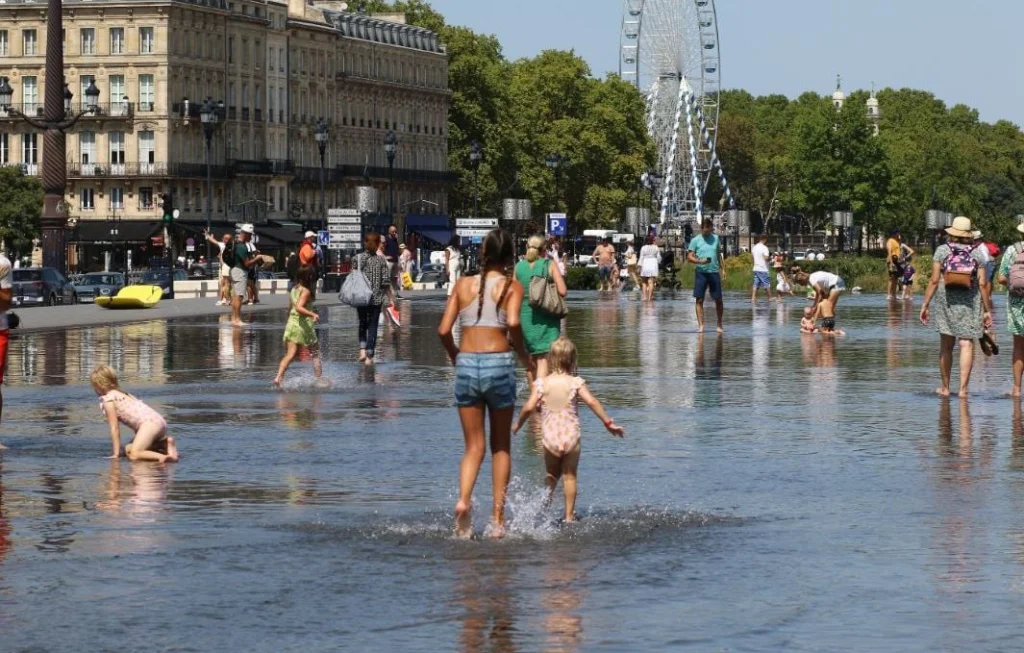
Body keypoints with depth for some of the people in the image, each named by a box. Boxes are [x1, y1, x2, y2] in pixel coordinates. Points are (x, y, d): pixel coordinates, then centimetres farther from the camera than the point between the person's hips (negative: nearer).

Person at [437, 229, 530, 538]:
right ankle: (498, 518, 10)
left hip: (466, 364, 2)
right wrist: (523, 354, -2)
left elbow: (444, 330, 2)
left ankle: (463, 499, -19)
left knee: (473, 447, 8)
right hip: (498, 363, -2)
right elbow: (513, 322, -18)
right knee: (501, 445, 14)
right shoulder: (511, 286, 1)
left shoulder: (463, 285, 8)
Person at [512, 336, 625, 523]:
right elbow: (592, 402, -14)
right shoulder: (576, 382, -4)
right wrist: (608, 422, -8)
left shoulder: (542, 383, -2)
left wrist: (518, 424, 11)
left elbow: (529, 407, -6)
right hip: (571, 436, 0)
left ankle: (545, 499, -3)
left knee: (552, 474, 20)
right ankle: (569, 516, 9)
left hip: (550, 437, 0)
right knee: (570, 476, 10)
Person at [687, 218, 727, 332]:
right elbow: (689, 257, -2)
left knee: (718, 299, 1)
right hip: (701, 272, -2)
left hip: (714, 272, 2)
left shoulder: (715, 238, 10)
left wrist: (722, 269, 14)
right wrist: (700, 261, -19)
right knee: (699, 300, -2)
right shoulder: (695, 240, 1)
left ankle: (719, 324, 14)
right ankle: (700, 325, 2)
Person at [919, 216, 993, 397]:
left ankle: (945, 387, 18)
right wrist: (987, 310, 4)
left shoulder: (942, 250, -1)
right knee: (967, 345, -2)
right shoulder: (976, 254, 1)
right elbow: (982, 284, -2)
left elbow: (934, 280, -6)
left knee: (946, 346, 11)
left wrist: (925, 305, -2)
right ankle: (963, 388, -12)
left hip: (946, 302, 1)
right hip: (969, 304, -1)